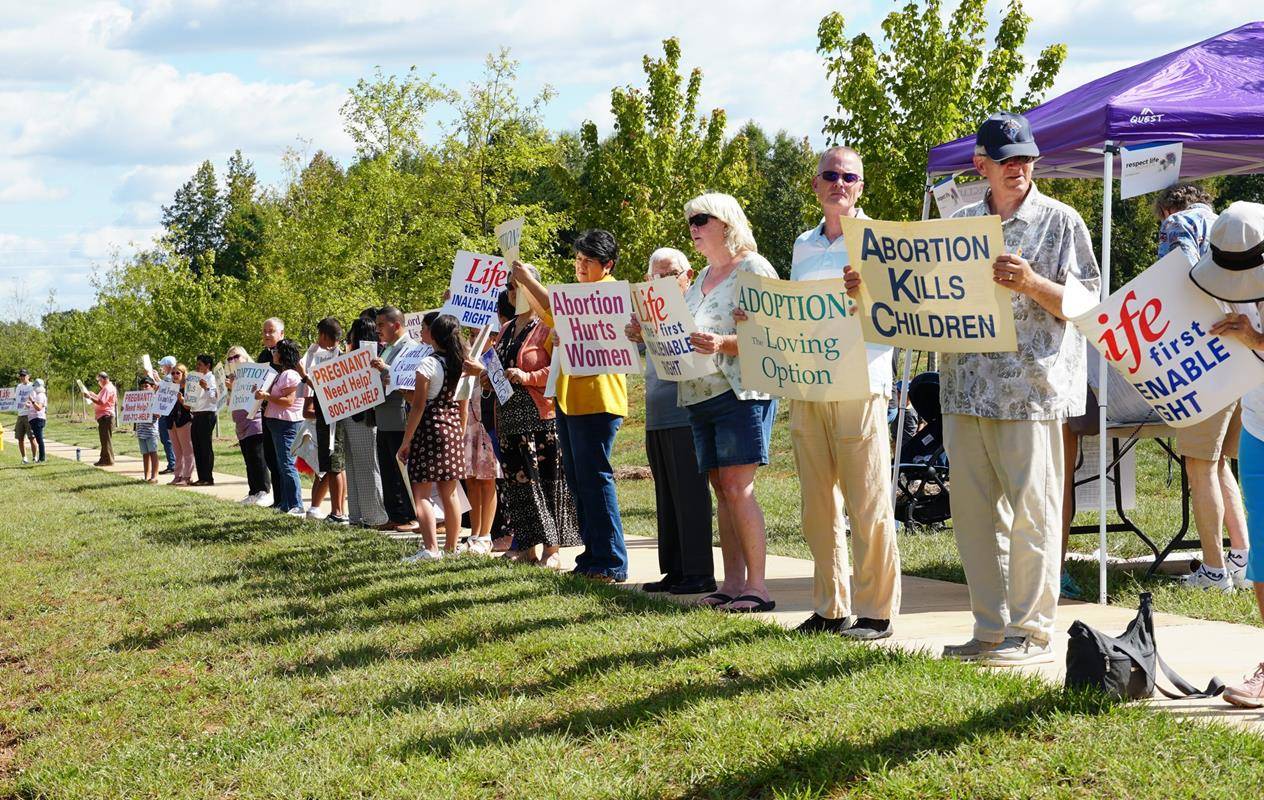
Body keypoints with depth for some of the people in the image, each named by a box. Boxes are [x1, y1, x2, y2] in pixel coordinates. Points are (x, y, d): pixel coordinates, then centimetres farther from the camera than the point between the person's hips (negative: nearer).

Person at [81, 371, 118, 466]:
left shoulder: (107, 389, -15)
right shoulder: (106, 388, 20)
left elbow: (101, 402, -24)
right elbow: (102, 400, 27)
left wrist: (90, 397, -20)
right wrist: (94, 395, 16)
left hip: (105, 416, -11)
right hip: (104, 417, 11)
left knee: (106, 439, -9)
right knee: (104, 439, 15)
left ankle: (109, 460, -7)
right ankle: (104, 459, 20)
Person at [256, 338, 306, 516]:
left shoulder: (290, 375, -14)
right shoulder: (282, 374, 19)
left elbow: (288, 401, -22)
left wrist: (267, 396, -22)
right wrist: (263, 394, 13)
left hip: (286, 423, -11)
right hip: (277, 422, 11)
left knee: (287, 464, -13)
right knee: (282, 464, 13)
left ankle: (296, 506, -14)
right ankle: (285, 503, 18)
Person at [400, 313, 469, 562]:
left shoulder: (429, 364, -12)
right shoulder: (460, 363, 8)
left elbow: (418, 407, -13)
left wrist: (406, 440, -8)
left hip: (430, 429, -7)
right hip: (453, 430, 7)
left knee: (421, 493, -6)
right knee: (449, 493, 12)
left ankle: (430, 548, -17)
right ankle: (451, 548, 17)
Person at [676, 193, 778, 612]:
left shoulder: (753, 268, -4)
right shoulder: (702, 278, 21)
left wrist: (722, 343, -28)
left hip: (740, 391, -8)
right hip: (700, 393, 8)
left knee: (738, 488, -12)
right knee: (721, 488, 7)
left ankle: (757, 585, -10)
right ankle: (732, 582, 9)